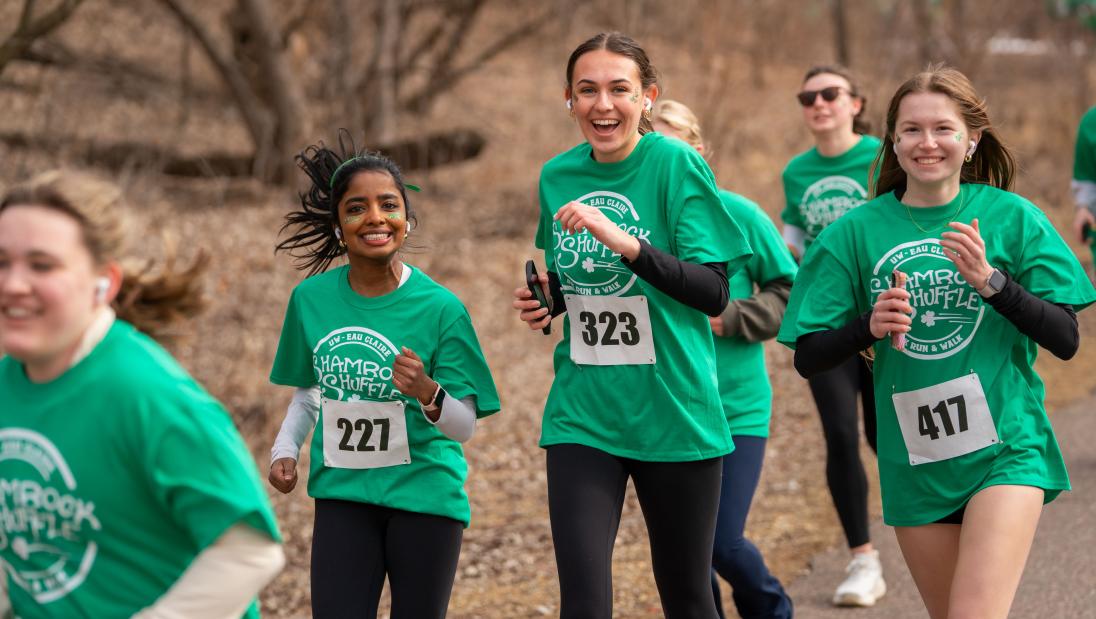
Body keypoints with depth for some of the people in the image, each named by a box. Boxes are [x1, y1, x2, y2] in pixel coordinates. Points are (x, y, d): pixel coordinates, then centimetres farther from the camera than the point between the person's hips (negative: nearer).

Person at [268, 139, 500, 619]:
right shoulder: (311, 298, -2)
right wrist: (285, 449, 2)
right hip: (342, 493, 2)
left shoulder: (440, 307, -12)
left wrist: (429, 395, -30)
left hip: (423, 493, -2)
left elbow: (464, 427, -10)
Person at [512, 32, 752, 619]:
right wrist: (546, 301, -1)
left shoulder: (676, 164, -9)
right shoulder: (558, 177, 5)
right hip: (583, 416, 3)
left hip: (673, 413, -3)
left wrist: (626, 242, -29)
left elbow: (713, 291, -17)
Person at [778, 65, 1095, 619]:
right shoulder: (858, 231, 1)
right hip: (914, 464, 3)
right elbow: (808, 358, 0)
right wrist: (870, 325, -19)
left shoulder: (1011, 218, -2)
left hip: (1007, 450, -2)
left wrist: (992, 282, -19)